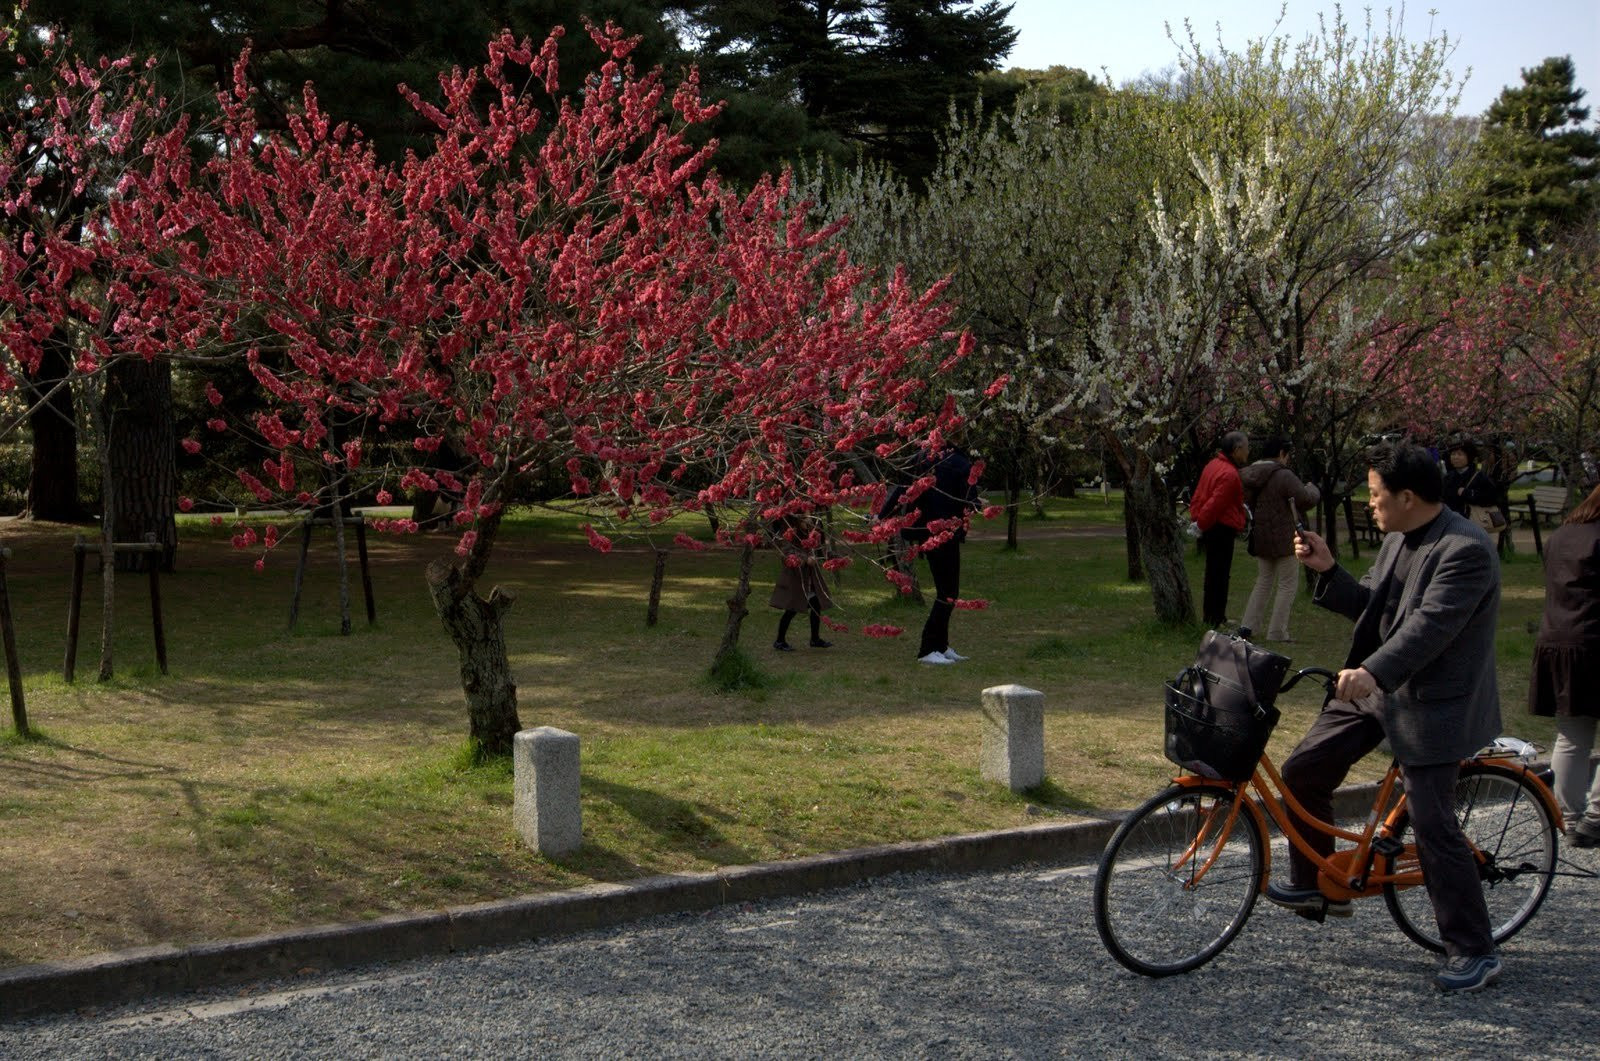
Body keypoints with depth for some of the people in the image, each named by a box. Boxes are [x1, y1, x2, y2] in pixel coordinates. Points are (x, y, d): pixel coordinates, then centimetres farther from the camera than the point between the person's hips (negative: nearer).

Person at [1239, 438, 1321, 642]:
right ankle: (1277, 631, 3)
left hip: (1259, 539, 7)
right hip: (1283, 539, -7)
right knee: (1287, 584, 4)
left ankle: (1247, 625, 13)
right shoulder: (1283, 476, -19)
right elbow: (1306, 499, -17)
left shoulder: (1249, 475, 5)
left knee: (1263, 582, 19)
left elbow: (1246, 505, 13)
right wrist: (1312, 489, 3)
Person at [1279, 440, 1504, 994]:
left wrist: (1372, 672, -41)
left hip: (1433, 704, -9)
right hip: (1373, 684, 9)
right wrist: (1327, 570, -3)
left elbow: (1431, 625, -31)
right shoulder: (1397, 540, 9)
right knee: (1302, 772, 6)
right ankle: (1314, 887, 25)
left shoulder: (1466, 549, -21)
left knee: (1433, 825, -8)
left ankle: (1473, 952, 6)